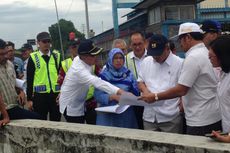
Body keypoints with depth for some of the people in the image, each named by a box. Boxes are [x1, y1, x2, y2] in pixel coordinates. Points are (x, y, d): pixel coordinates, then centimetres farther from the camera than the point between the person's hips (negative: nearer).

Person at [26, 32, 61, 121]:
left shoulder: (57, 56, 7)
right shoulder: (33, 57, 0)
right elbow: (29, 80, 0)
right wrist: (29, 99, -2)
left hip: (56, 94, 2)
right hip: (40, 95, -2)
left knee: (56, 121, 11)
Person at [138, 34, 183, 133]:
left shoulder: (179, 63, -5)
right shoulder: (146, 62, 10)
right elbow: (140, 81, 19)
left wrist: (181, 107, -12)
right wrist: (145, 90, -2)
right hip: (149, 115, 4)